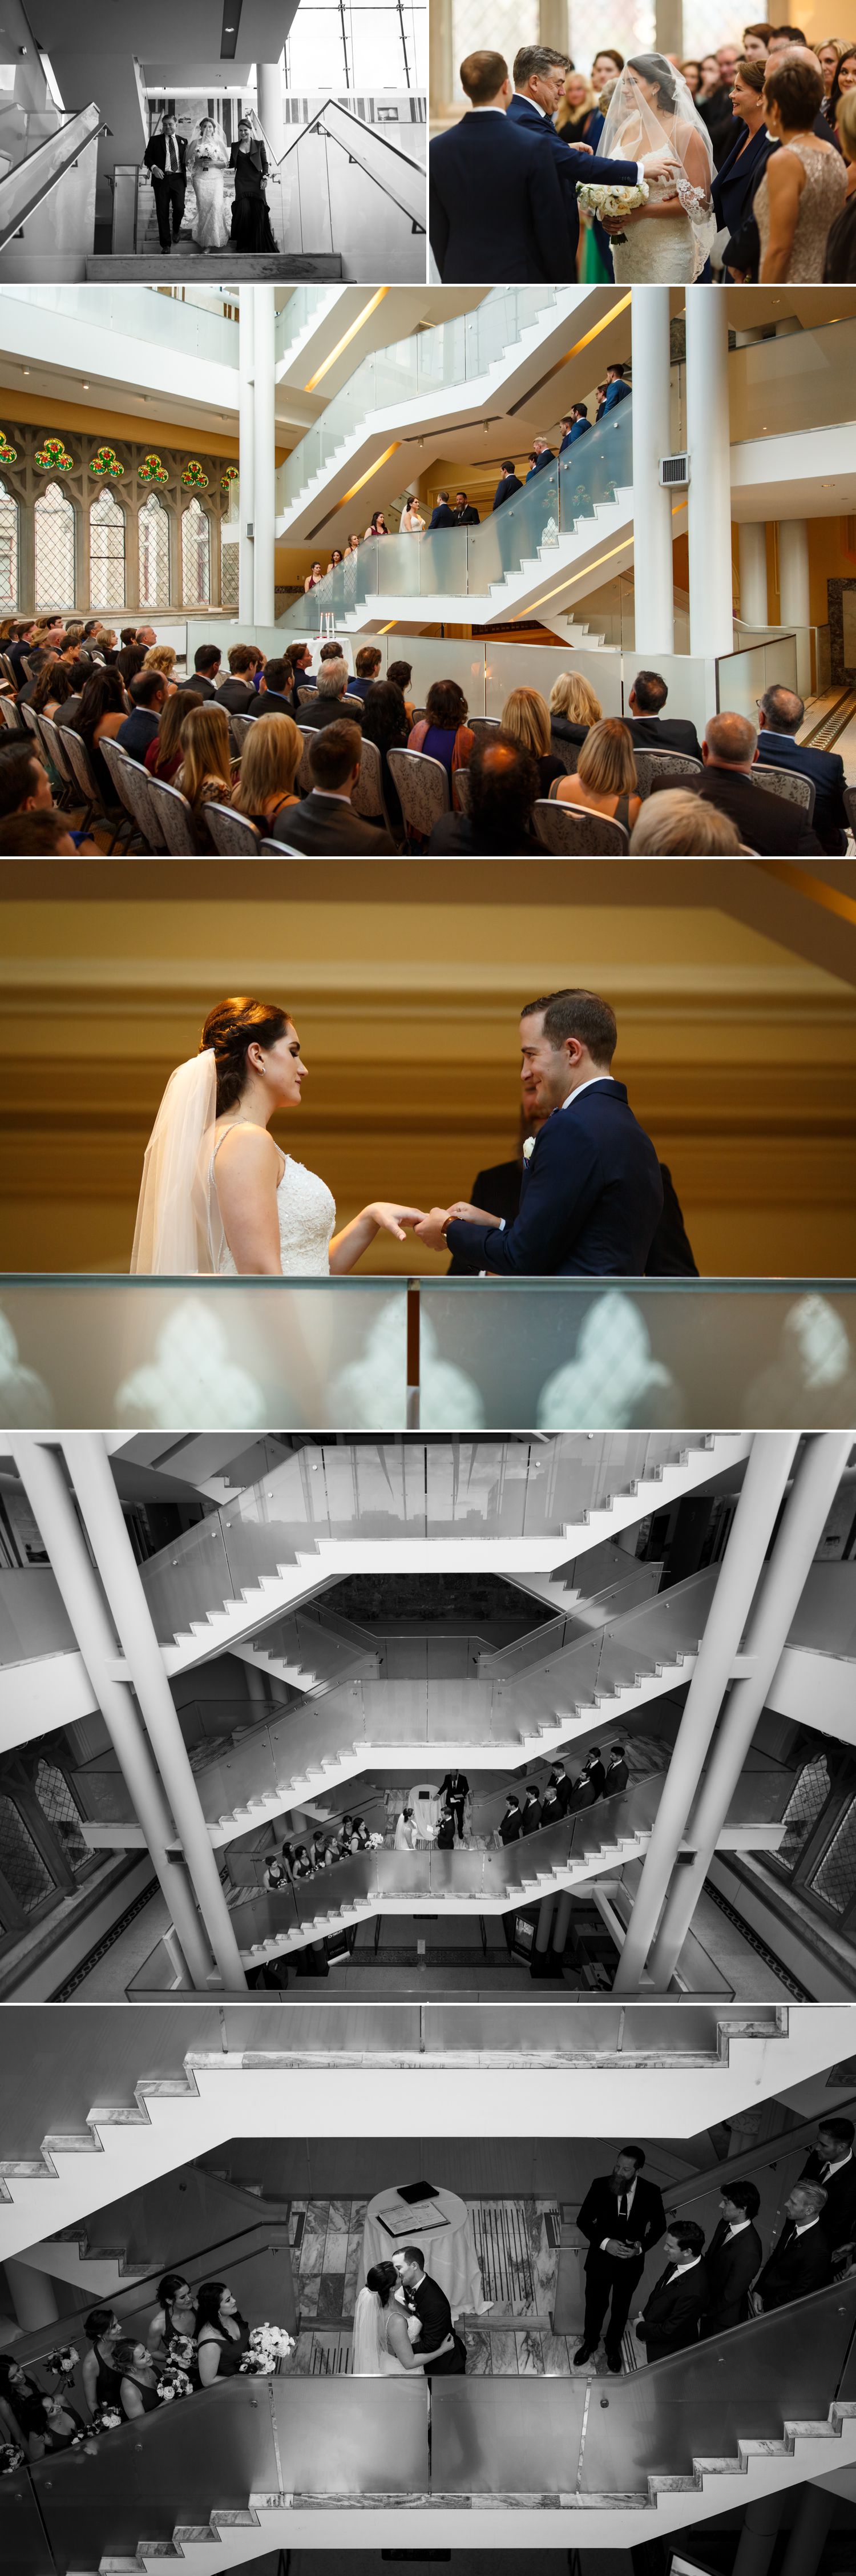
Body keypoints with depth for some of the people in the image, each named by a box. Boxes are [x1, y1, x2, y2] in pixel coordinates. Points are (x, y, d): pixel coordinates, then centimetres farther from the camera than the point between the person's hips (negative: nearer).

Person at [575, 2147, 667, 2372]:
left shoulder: (651, 2192, -18)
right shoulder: (600, 2185, -20)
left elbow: (659, 2225, -2)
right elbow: (584, 2221, -12)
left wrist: (642, 2246, -19)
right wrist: (605, 2242, -27)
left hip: (631, 2261, 1)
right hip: (600, 2258, 0)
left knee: (621, 2307, 22)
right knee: (595, 2305, 18)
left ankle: (613, 2347, 47)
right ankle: (589, 2344, 45)